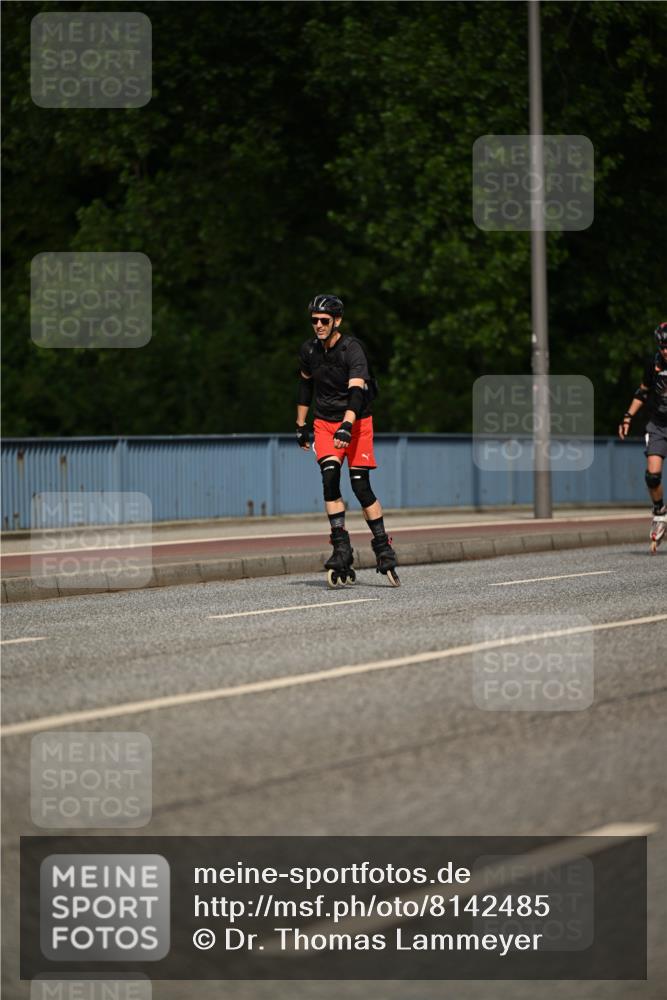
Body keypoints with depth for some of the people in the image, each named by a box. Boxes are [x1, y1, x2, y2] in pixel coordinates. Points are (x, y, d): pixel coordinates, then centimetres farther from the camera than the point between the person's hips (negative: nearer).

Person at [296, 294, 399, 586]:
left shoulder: (352, 349, -19)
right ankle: (341, 549, -16)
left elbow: (356, 390, -30)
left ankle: (383, 548, 5)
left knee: (360, 485, -8)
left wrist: (347, 426, -44)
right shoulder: (309, 350, -1)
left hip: (356, 421, -4)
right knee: (330, 479, -16)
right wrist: (301, 425, 18)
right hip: (325, 422, 4)